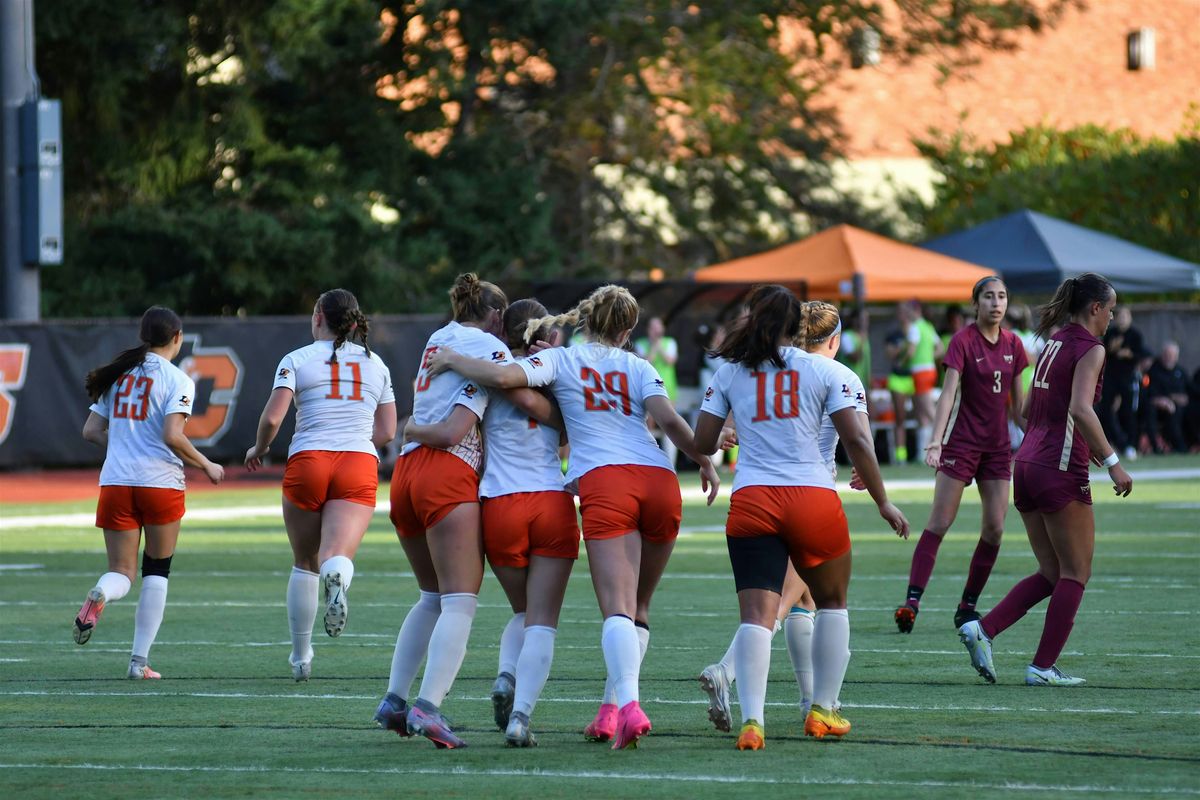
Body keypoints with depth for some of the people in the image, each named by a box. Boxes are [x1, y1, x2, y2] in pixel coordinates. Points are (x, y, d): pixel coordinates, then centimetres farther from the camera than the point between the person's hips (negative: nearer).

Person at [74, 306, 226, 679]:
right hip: (161, 483, -3)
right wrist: (206, 465, -1)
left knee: (122, 572, 7)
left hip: (115, 481, 3)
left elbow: (91, 431, 10)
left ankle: (99, 594, -32)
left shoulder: (117, 375, 10)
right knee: (156, 571, 13)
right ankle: (140, 659, 7)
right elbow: (172, 436, -16)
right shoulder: (177, 380, -5)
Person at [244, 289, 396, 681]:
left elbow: (272, 418, -6)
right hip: (359, 465, 1)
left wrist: (259, 449, 13)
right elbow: (386, 432, 16)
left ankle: (300, 657, 18)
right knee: (337, 558, -13)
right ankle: (337, 576, -52)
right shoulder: (376, 364, 15)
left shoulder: (298, 360, 4)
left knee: (304, 564, 14)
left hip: (308, 462, -1)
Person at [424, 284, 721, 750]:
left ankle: (628, 705, -35)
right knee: (638, 608, 16)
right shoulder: (637, 366, 18)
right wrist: (706, 464, 16)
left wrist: (451, 360, 11)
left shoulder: (561, 359, 12)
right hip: (660, 482, 3)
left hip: (604, 482, -3)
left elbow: (502, 376, -5)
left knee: (618, 609, -14)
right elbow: (667, 419, 3)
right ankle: (611, 709, 8)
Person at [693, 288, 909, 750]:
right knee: (832, 602, 22)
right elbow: (856, 440, -2)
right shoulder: (827, 372, 5)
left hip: (751, 501, 1)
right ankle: (823, 711, 22)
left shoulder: (730, 373, 10)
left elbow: (702, 443, 10)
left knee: (757, 613, -8)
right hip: (813, 499, -1)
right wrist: (883, 502, 6)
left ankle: (751, 720, -24)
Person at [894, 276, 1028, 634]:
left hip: (998, 445, 5)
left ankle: (967, 606, 9)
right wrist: (936, 441, -29)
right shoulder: (963, 341, -10)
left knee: (995, 528, 0)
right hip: (962, 442, -5)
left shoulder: (1013, 345, 7)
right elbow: (948, 393, -18)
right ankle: (912, 601, -13)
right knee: (938, 524, -9)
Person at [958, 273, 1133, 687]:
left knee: (1052, 574, 14)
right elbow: (1080, 408, -24)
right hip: (1061, 471, -8)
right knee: (1075, 572, 3)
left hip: (1028, 464, 8)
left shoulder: (1052, 345, 16)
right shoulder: (1089, 349, -9)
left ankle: (982, 629, -1)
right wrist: (1111, 461, -23)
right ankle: (1043, 666, 1)